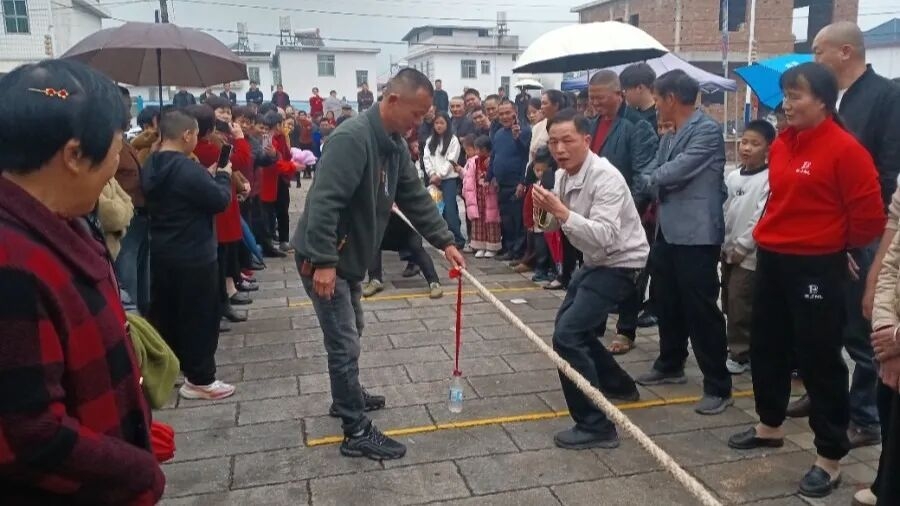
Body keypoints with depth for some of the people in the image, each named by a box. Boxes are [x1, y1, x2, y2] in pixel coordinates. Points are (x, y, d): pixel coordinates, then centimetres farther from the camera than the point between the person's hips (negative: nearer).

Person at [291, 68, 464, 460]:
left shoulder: (395, 145, 5)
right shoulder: (352, 138, -26)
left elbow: (415, 197, 10)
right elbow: (323, 203, -31)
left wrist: (445, 241, 6)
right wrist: (324, 262, -32)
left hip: (349, 256, 10)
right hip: (323, 258, -10)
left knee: (351, 331, 23)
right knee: (345, 343, -4)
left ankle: (348, 396, 42)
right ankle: (357, 432, 6)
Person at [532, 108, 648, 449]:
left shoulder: (606, 177, -25)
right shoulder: (562, 175, 0)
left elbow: (604, 236, -35)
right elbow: (551, 226, 6)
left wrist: (562, 211, -42)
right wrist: (545, 210, -15)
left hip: (621, 264, -10)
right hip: (595, 261, 10)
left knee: (566, 334, -19)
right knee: (570, 324, 24)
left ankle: (596, 427, -11)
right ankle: (617, 385, 43)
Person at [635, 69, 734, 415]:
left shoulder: (708, 130, -13)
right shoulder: (674, 134, 16)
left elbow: (673, 172, -19)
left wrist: (654, 179, -1)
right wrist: (659, 190, -3)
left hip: (696, 234, -9)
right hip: (669, 230, 9)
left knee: (701, 309, -4)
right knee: (669, 303, 18)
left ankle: (718, 387, 6)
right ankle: (670, 365, 35)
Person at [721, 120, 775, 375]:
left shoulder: (769, 179, -12)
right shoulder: (732, 177, 8)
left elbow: (762, 217, -17)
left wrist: (742, 246, -15)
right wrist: (722, 242, 6)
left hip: (750, 254, -7)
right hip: (728, 250, 7)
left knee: (740, 304, -5)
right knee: (729, 303, 13)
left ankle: (740, 355, 8)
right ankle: (737, 347, 28)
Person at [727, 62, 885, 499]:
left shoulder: (845, 149, -15)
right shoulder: (781, 144, 8)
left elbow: (869, 212, -11)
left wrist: (842, 246, 3)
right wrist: (770, 234, 17)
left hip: (816, 267, -8)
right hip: (772, 259, 8)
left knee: (819, 358, 1)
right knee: (766, 346, 18)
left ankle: (829, 458, 16)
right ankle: (770, 425, 38)